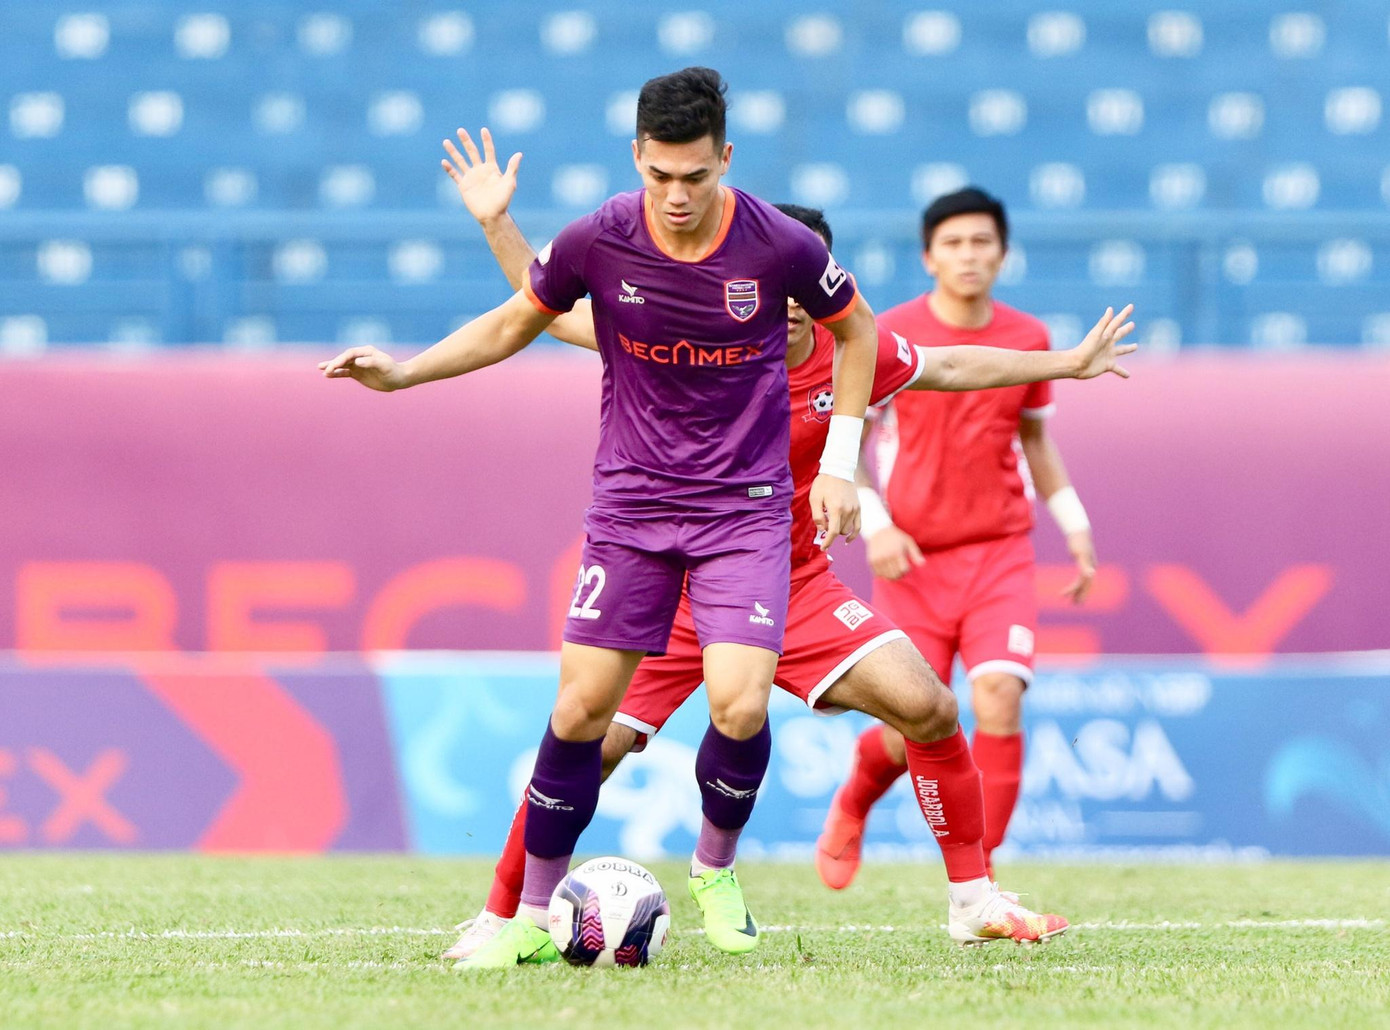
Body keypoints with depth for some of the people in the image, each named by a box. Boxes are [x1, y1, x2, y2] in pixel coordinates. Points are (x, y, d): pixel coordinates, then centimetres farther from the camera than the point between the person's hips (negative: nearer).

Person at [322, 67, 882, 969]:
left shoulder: (781, 246, -13)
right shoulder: (597, 242, -10)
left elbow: (856, 329, 6)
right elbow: (515, 322, 8)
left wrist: (841, 464, 2)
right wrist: (401, 373, -3)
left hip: (747, 509, -1)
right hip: (631, 504, 1)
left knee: (741, 707, -17)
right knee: (581, 706, -4)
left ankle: (716, 868, 13)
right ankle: (533, 917, 9)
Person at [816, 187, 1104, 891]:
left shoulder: (1028, 339, 4)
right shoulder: (889, 336, -6)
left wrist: (1074, 525, 14)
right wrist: (875, 525, -14)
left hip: (1000, 552, 2)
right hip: (913, 559, -2)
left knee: (999, 698, -20)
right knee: (911, 734, -1)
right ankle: (852, 806, 36)